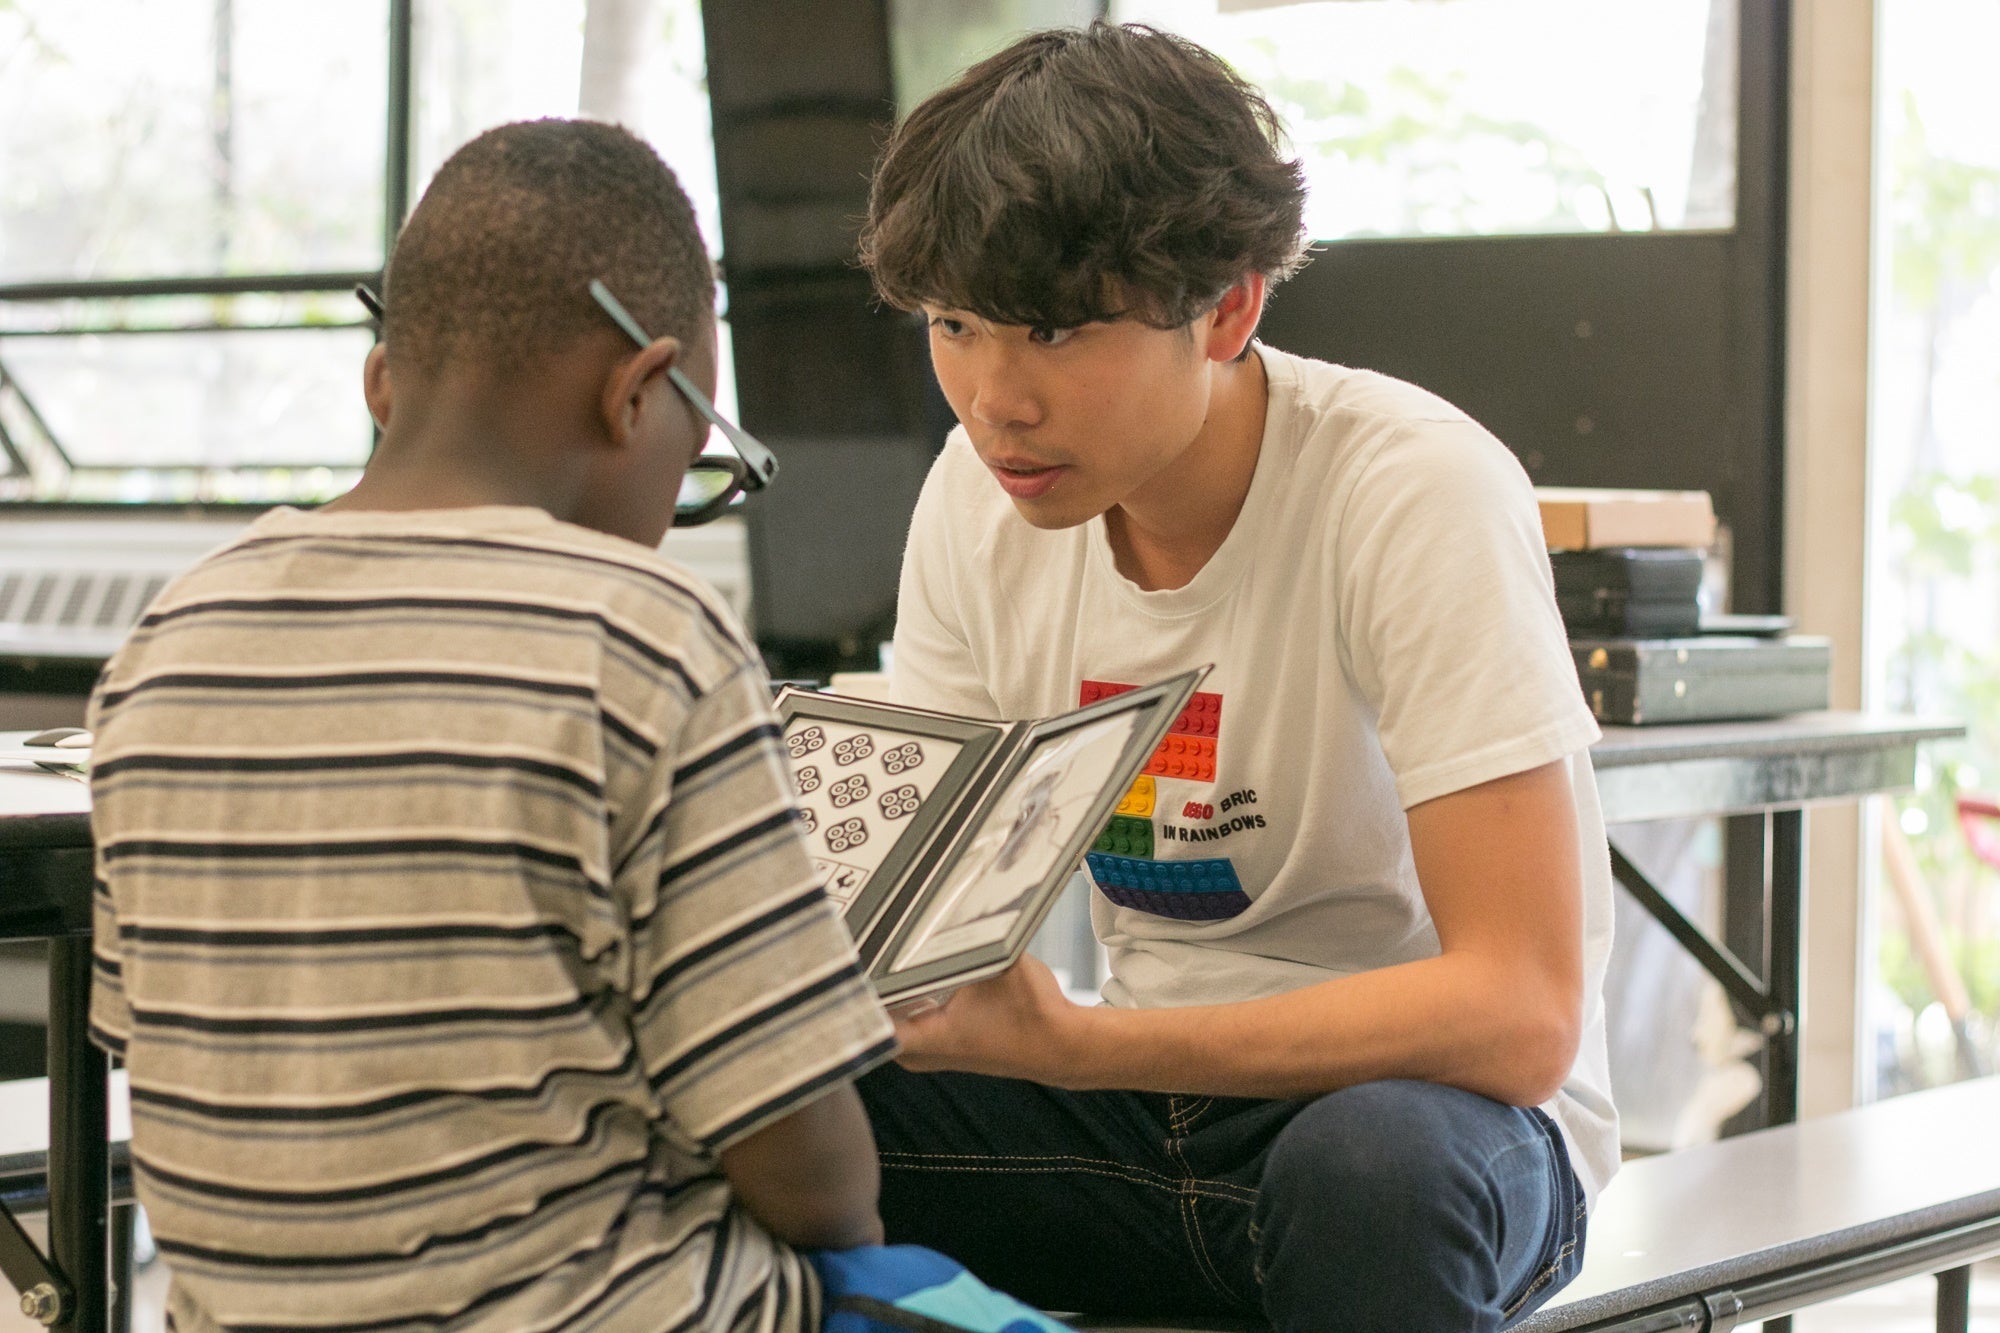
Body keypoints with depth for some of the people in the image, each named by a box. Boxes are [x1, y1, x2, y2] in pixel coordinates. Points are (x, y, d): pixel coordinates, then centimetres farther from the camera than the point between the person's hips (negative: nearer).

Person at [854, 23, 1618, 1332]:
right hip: (1150, 1081, 4)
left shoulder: (1421, 493, -21)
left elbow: (1519, 1015, -27)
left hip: (1438, 1093, -4)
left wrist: (1072, 1046, -36)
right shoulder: (982, 493, -3)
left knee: (1374, 1162, -39)